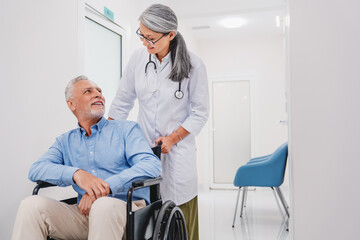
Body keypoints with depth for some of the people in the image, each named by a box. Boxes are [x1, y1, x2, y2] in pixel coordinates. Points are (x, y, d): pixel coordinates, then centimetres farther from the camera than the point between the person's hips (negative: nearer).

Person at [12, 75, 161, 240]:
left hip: (127, 208, -3)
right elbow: (36, 170, 3)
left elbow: (152, 165, -7)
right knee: (31, 205, -18)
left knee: (103, 205, -37)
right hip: (84, 213, 3)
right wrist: (76, 173, -18)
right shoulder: (65, 141, 19)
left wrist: (107, 187, -20)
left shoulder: (127, 129, 8)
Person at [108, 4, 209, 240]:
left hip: (177, 151, -2)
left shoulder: (193, 65, -8)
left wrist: (172, 139, -11)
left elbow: (200, 113, -3)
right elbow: (122, 103, 10)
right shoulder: (139, 58, 2)